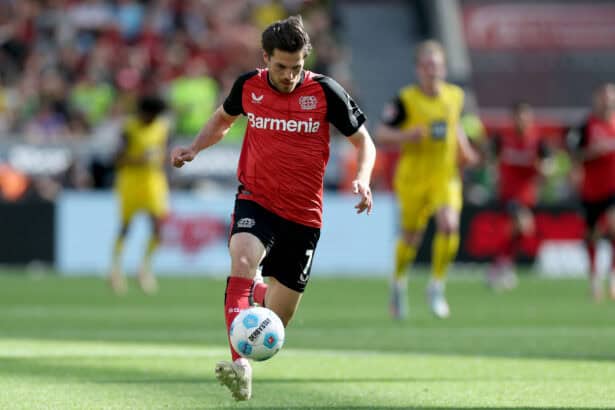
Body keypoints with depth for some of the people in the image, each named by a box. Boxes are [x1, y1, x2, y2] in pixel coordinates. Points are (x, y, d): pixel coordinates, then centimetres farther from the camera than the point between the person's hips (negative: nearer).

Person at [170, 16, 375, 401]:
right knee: (243, 260, -33)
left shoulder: (325, 92, -9)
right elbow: (223, 119, 19)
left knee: (276, 320, 5)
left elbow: (363, 141, 0)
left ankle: (260, 294, 45)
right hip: (256, 200, 0)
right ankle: (240, 365, -41)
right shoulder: (248, 86, -3)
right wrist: (194, 148, 2)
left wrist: (362, 180, -19)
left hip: (303, 215, 0)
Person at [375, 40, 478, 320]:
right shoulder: (406, 100, -9)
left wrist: (464, 149, 8)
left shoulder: (455, 95, 4)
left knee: (449, 226, -20)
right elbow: (381, 133, -7)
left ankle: (436, 286, -4)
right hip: (413, 178, -2)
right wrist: (410, 135, -23)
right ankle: (399, 281, 36)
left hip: (446, 175, 2)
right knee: (411, 235, 7)